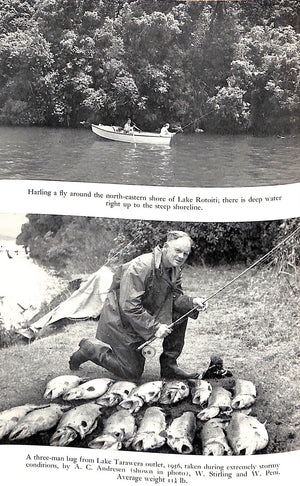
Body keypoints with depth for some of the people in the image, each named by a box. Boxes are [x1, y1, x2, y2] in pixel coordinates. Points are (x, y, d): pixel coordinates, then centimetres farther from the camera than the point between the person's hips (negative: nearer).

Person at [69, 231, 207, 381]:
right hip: (120, 321, -8)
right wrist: (154, 327, -32)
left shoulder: (174, 269, -2)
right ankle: (90, 348, 16)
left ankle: (169, 365, 4)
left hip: (146, 314, 8)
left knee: (181, 313, -7)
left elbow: (175, 296, 3)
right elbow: (129, 307, -32)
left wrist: (192, 302, -18)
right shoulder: (140, 267, -30)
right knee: (133, 372, -2)